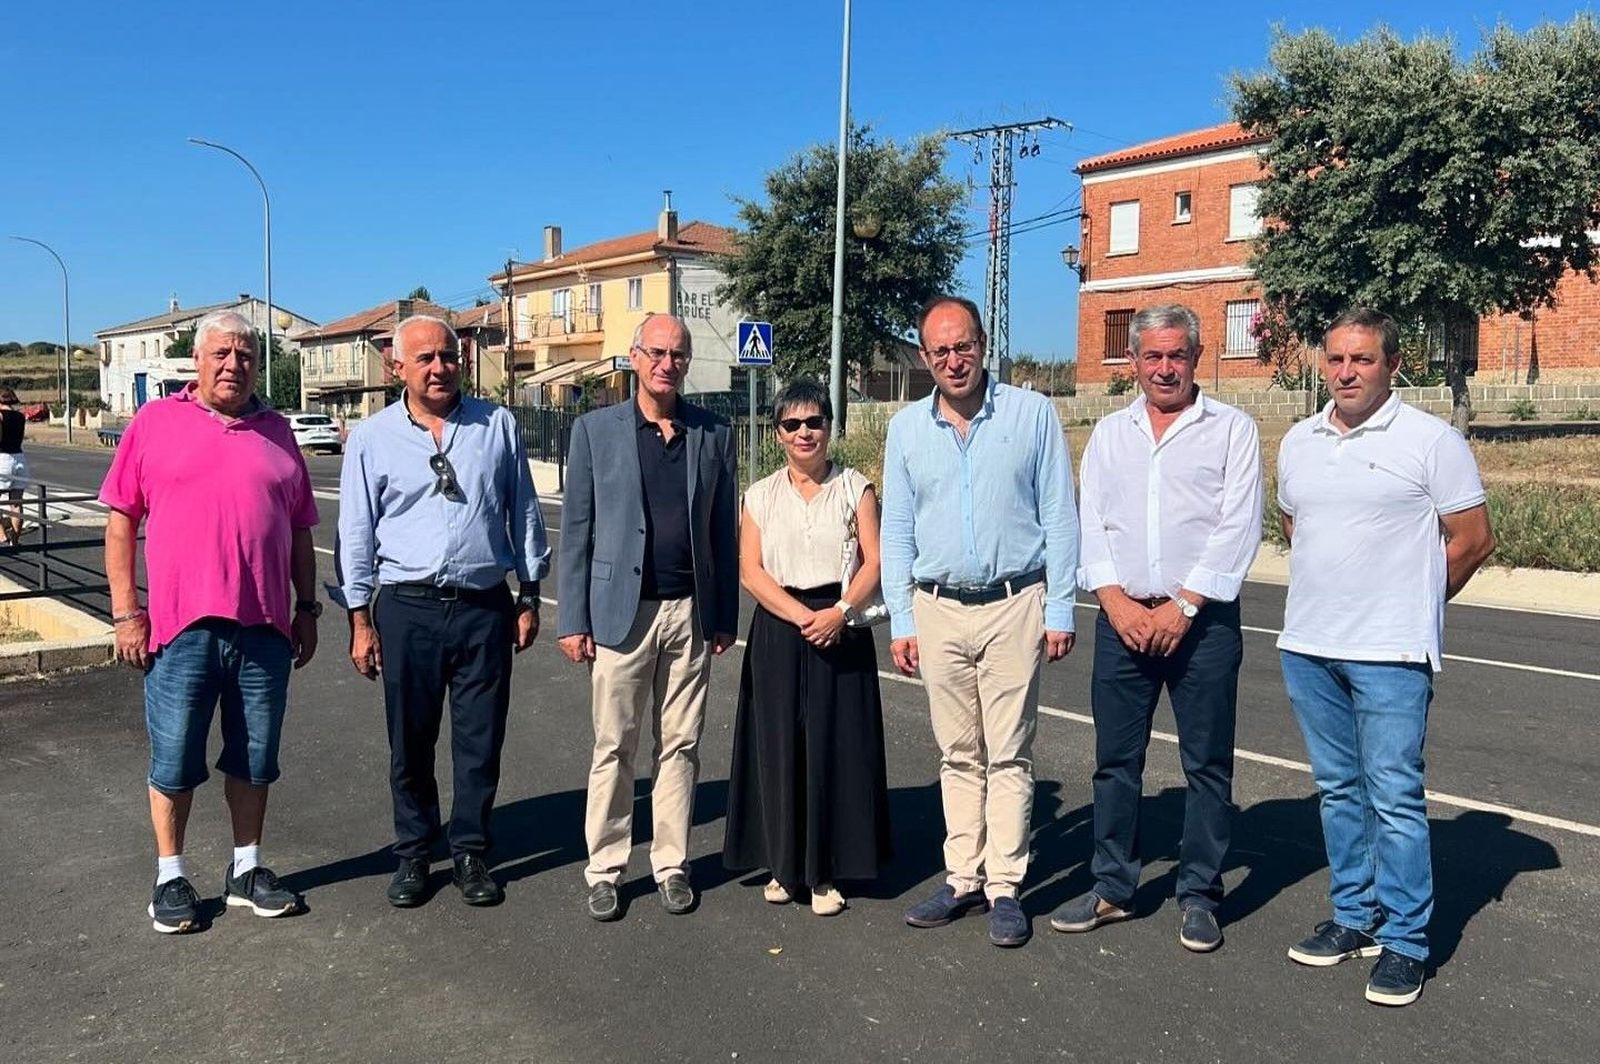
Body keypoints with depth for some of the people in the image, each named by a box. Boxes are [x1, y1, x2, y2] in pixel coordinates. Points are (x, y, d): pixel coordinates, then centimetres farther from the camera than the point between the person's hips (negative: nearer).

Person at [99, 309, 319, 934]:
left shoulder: (276, 431, 11)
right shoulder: (155, 422, 3)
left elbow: (299, 530, 14)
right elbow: (120, 521, 2)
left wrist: (307, 608, 11)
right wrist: (126, 611, -4)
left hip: (264, 628, 3)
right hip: (181, 627, -2)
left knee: (254, 758, 12)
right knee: (174, 762, 8)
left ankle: (247, 869, 27)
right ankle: (170, 877, 24)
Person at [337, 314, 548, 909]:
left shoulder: (497, 425, 6)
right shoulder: (372, 437, 3)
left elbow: (524, 515, 10)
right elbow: (356, 535, 4)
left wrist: (529, 597, 8)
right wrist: (361, 621, 1)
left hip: (485, 607, 1)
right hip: (407, 608, 0)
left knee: (480, 740, 7)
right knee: (410, 742, 10)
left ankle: (470, 852, 23)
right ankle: (413, 854, 27)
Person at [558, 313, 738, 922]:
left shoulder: (713, 435, 7)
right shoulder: (596, 430, 2)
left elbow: (723, 532, 9)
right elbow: (576, 529, 1)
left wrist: (726, 617, 7)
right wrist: (572, 619, -3)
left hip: (690, 612, 2)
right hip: (621, 612, -2)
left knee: (680, 746, 9)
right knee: (614, 748, 5)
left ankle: (672, 864, 22)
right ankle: (604, 870, 18)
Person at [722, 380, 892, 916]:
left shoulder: (855, 488, 5)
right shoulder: (760, 495, 8)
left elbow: (874, 562, -2)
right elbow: (750, 570, 0)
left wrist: (839, 611, -18)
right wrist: (803, 617, -13)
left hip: (841, 631, -1)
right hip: (777, 633, 1)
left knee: (835, 746, 1)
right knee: (778, 746, 3)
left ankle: (826, 872, 14)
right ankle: (784, 864, 19)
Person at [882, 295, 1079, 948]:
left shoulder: (1032, 414, 0)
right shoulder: (907, 428, 7)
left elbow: (1059, 518, 0)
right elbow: (896, 531, 9)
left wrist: (1060, 610, -5)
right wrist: (900, 619, 4)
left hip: (1014, 606, -3)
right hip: (938, 609, 3)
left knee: (1009, 756, 2)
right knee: (958, 755, 11)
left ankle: (1005, 887, 12)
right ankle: (962, 879, 21)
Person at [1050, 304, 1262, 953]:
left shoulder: (1232, 429, 2)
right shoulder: (1109, 433, 12)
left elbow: (1238, 527, -7)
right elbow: (1090, 523, 6)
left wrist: (1182, 607, -13)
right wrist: (1117, 602, -6)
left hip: (1202, 620, -3)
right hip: (1122, 617, 3)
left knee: (1207, 764, 5)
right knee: (1115, 759, 8)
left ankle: (1199, 896, 18)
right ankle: (1111, 889, 20)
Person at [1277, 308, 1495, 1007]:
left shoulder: (1430, 441, -6)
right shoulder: (1298, 442, 10)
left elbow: (1474, 538, -3)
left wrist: (1410, 607, 5)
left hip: (1389, 655, -5)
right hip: (1307, 646, 6)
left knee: (1395, 797, -2)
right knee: (1338, 789, 14)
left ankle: (1403, 942, 10)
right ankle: (1354, 916, 27)